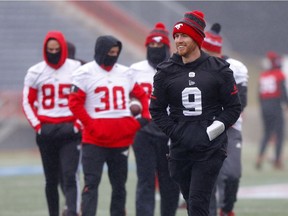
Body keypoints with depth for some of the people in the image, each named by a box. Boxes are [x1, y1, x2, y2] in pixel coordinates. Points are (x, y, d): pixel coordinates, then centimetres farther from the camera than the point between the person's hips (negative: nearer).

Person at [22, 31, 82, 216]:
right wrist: (37, 125, -2)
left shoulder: (76, 69, 0)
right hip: (46, 130, 2)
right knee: (51, 178, 9)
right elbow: (28, 102, 9)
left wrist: (79, 123, -6)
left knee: (70, 176, -12)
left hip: (70, 130, -2)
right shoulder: (36, 72, 4)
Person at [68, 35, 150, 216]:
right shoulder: (85, 73, -3)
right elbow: (75, 103, -8)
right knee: (91, 183, -8)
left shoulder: (125, 73, 11)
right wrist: (92, 126, -14)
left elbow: (141, 95, 20)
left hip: (121, 138, 5)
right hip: (95, 139, -5)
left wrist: (145, 118, 5)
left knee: (119, 184, 12)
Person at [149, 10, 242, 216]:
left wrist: (215, 129, -7)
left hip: (210, 149, -3)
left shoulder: (219, 70, 1)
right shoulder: (166, 72, 6)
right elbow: (156, 110, 10)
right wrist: (174, 132, -3)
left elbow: (234, 107, 5)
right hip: (180, 149, 3)